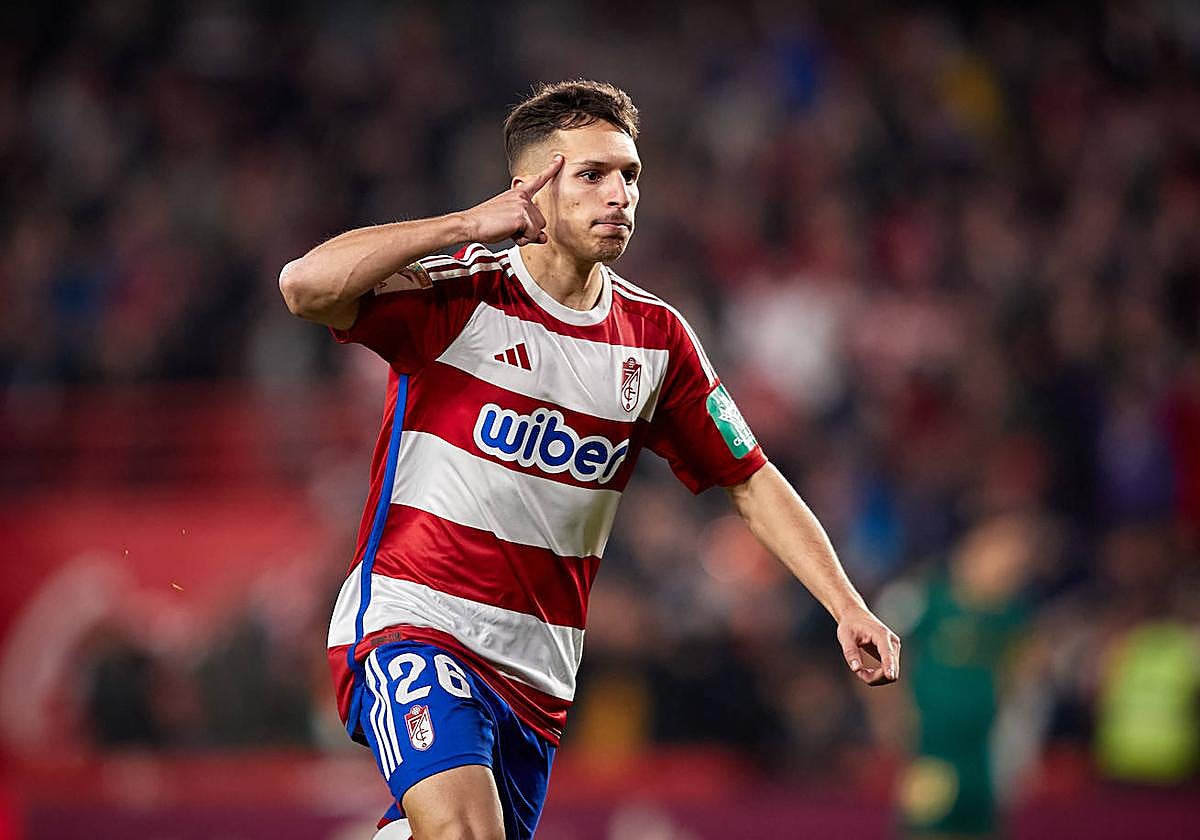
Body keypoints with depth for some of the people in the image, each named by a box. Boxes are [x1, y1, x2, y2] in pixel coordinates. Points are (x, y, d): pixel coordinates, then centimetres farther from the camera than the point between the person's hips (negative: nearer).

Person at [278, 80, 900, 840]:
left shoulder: (655, 335, 7)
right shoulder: (464, 294, -9)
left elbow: (751, 480, 14)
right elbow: (306, 285, -25)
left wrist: (848, 607, 5)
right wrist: (472, 226, -22)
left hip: (538, 667, 6)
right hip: (412, 625, -6)